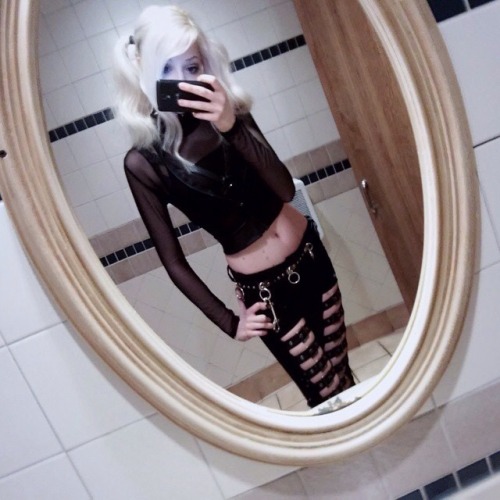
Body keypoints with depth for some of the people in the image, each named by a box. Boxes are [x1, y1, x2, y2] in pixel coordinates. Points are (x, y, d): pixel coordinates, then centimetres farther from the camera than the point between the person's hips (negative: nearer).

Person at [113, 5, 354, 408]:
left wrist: (232, 127, -32)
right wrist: (228, 321, -4)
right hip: (261, 287, -3)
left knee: (341, 368, 18)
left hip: (308, 255, 3)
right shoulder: (144, 162, -15)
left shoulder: (228, 112, -7)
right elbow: (173, 260, -9)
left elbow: (286, 189, -18)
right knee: (328, 391, 9)